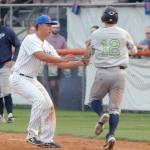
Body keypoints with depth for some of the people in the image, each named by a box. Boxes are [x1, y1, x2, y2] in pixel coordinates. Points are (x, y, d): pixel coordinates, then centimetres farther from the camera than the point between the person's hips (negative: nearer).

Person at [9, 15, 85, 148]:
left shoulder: (48, 46, 10)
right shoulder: (31, 40, -16)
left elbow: (61, 64, 6)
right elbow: (42, 57, -32)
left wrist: (79, 63, -7)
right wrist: (63, 59, -31)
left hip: (32, 79, 9)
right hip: (19, 78, -9)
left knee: (49, 105, 3)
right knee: (39, 99, -26)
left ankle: (46, 140, 9)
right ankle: (32, 135, -19)